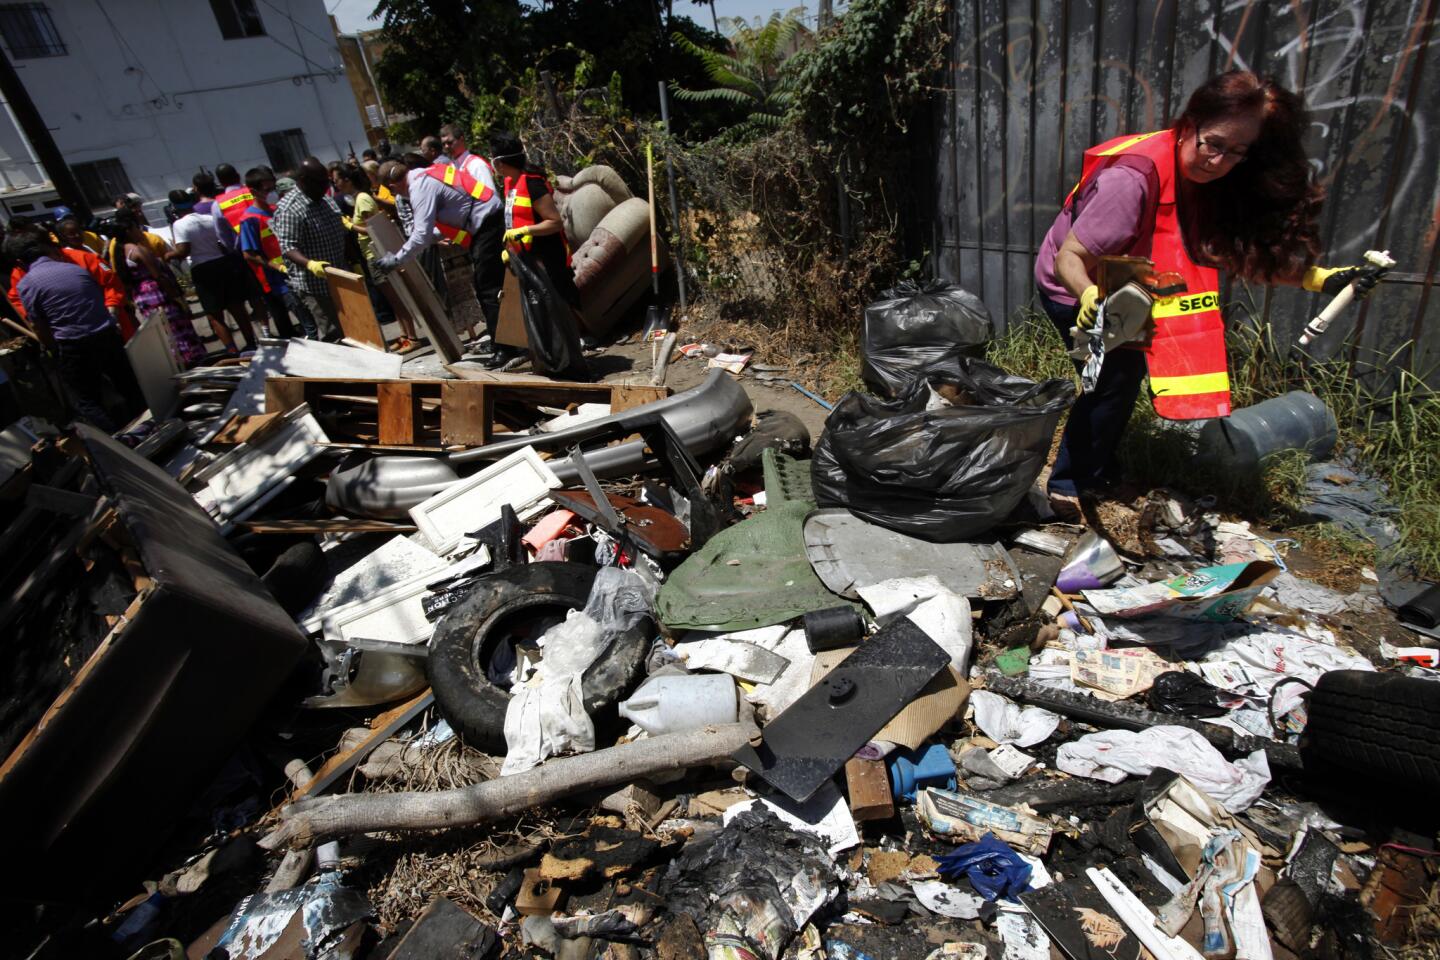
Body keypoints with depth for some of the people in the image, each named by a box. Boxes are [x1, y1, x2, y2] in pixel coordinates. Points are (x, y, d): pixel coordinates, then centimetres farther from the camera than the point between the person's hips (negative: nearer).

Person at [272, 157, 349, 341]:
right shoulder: (289, 209, -17)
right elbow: (288, 247, -24)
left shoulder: (324, 200, 9)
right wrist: (310, 264, -38)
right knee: (333, 335, -7)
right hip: (315, 284, -9)